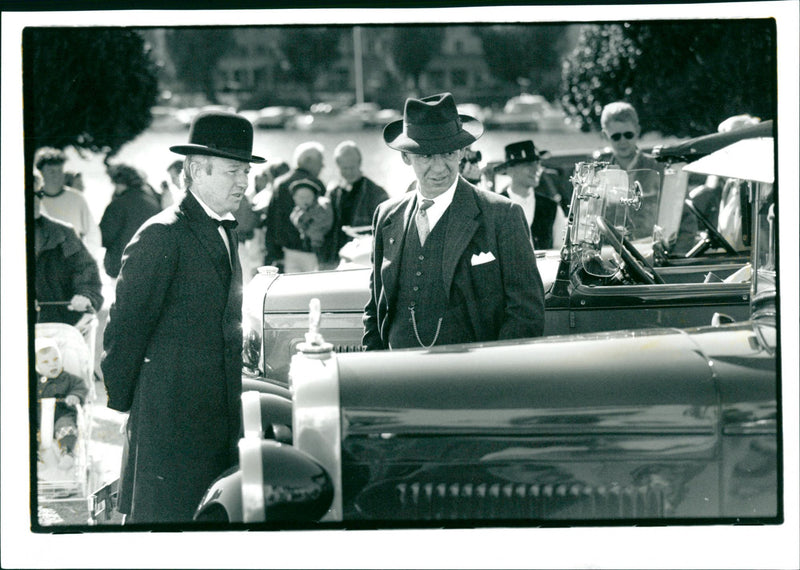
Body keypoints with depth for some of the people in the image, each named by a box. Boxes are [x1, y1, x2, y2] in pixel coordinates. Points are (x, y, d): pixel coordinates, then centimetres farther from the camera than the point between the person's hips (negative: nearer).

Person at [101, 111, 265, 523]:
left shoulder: (225, 232, 17)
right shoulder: (162, 236, -11)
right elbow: (126, 326, -10)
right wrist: (122, 402, -6)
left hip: (220, 416, 8)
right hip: (172, 414, -8)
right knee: (163, 517, -6)